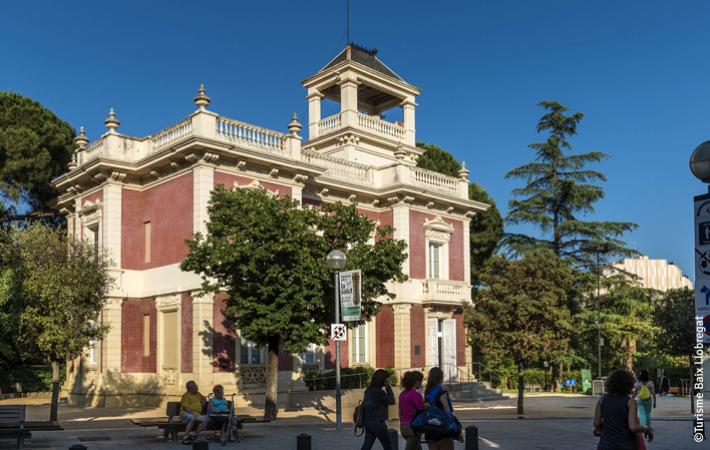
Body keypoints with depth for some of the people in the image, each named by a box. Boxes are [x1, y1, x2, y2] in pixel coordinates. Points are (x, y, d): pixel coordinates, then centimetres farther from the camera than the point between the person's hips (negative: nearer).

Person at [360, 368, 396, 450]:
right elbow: (391, 401, -11)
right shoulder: (378, 391, -19)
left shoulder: (369, 390, 7)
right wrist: (388, 387, -7)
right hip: (378, 423, -8)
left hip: (368, 422, 8)